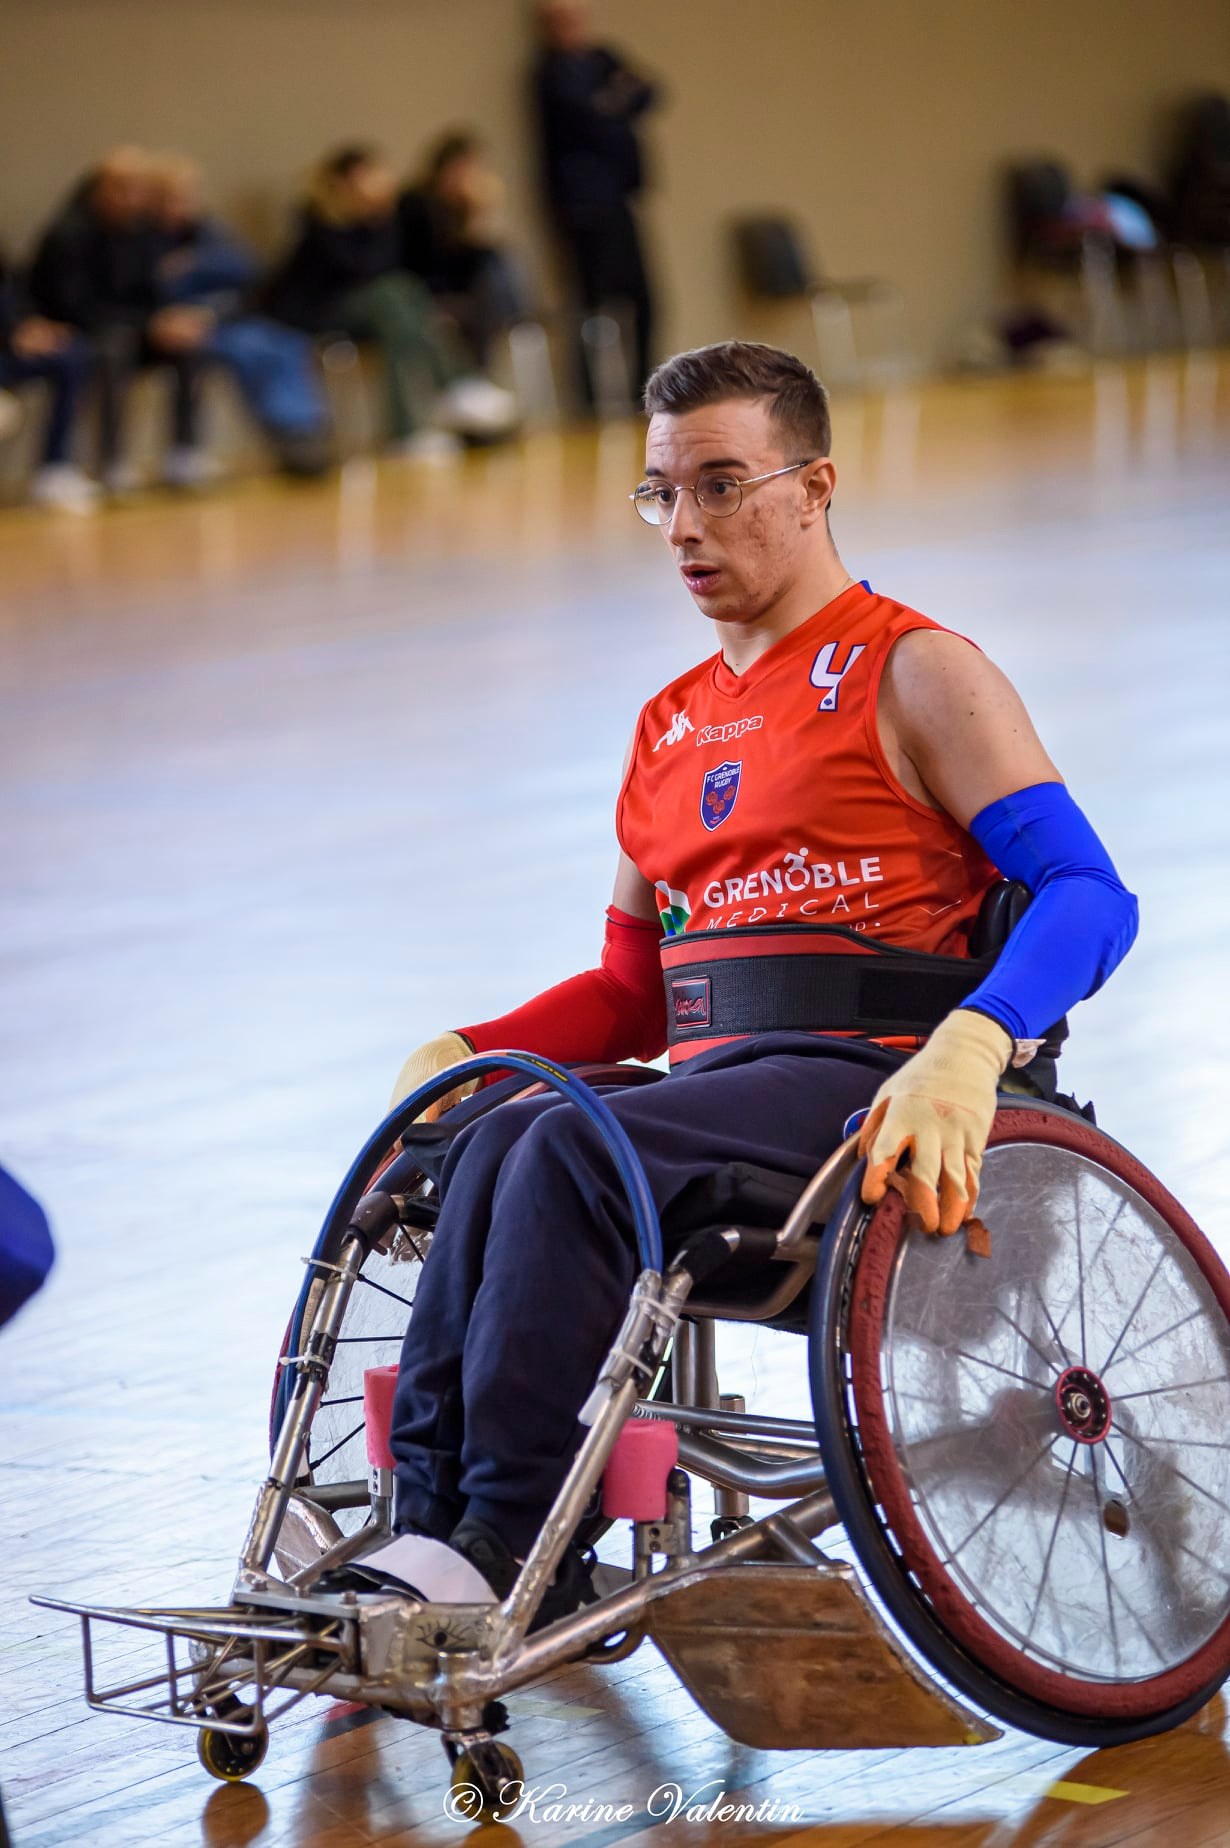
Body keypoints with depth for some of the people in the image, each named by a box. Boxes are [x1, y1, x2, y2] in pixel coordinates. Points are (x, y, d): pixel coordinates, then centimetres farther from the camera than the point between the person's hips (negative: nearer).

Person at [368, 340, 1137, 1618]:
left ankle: (511, 1547, -32)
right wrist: (462, 1050, 9)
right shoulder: (670, 729, 24)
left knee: (576, 1149, -31)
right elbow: (631, 990, 29)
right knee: (493, 1143, -26)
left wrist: (971, 1045, -28)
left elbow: (1090, 896, -9)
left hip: (862, 1082, -6)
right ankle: (434, 1531, -33)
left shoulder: (913, 673, 2)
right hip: (713, 1084, 6)